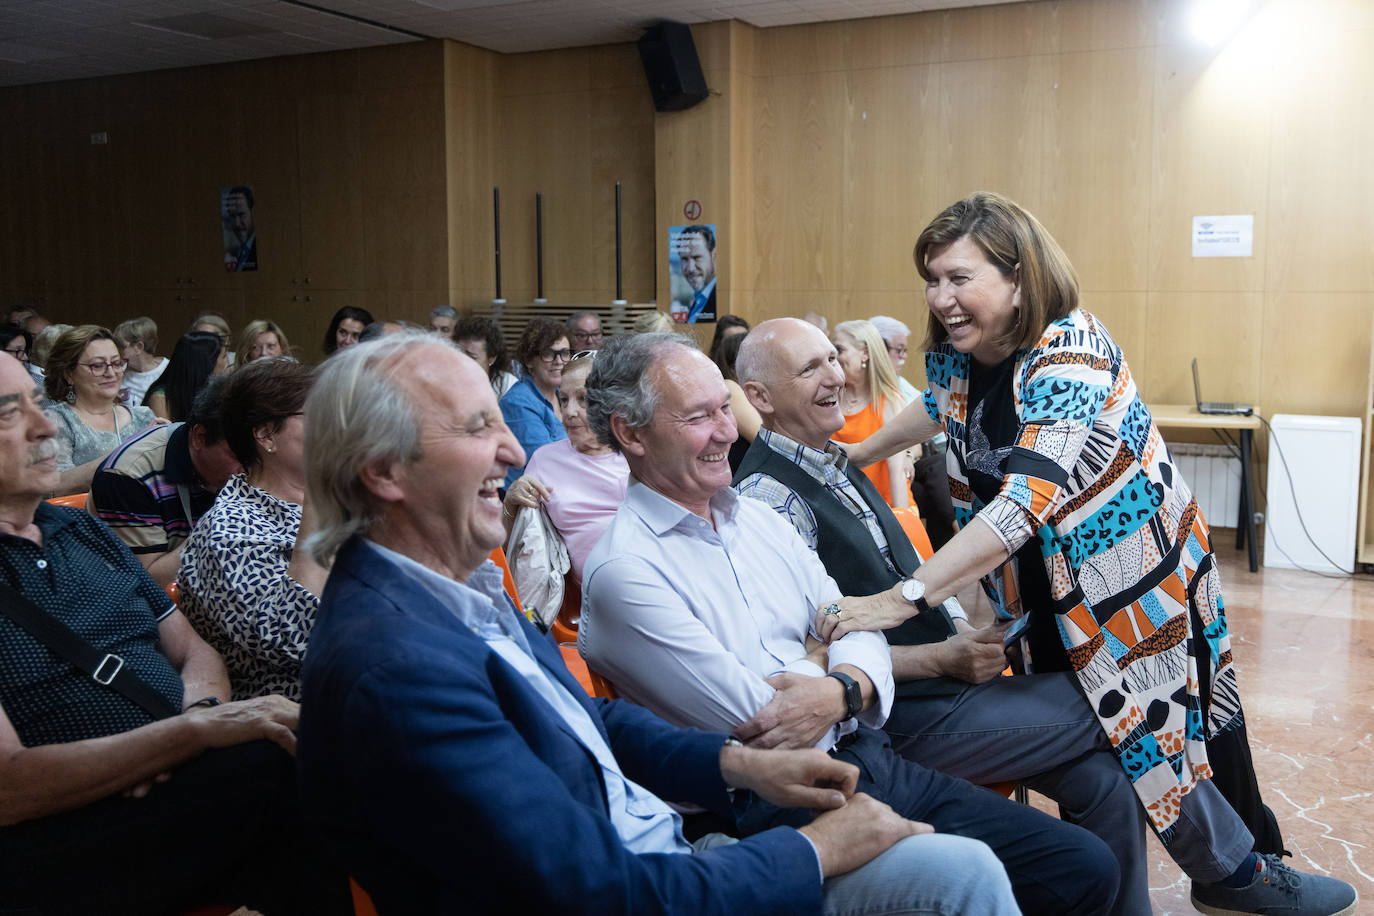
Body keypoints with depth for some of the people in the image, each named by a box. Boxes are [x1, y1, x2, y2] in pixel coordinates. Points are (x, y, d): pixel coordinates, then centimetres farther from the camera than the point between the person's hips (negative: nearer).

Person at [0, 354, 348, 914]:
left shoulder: (84, 531, 17)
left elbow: (193, 651, 18)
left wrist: (195, 705, -6)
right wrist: (195, 729, -22)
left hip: (182, 785, 6)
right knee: (287, 760, -30)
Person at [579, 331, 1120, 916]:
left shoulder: (757, 517, 14)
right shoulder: (623, 571, -11)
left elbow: (858, 628, 10)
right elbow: (755, 720, -15)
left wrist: (841, 690, -12)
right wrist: (822, 648, 1)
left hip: (868, 758, 7)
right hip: (776, 807, -7)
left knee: (1086, 868, -2)